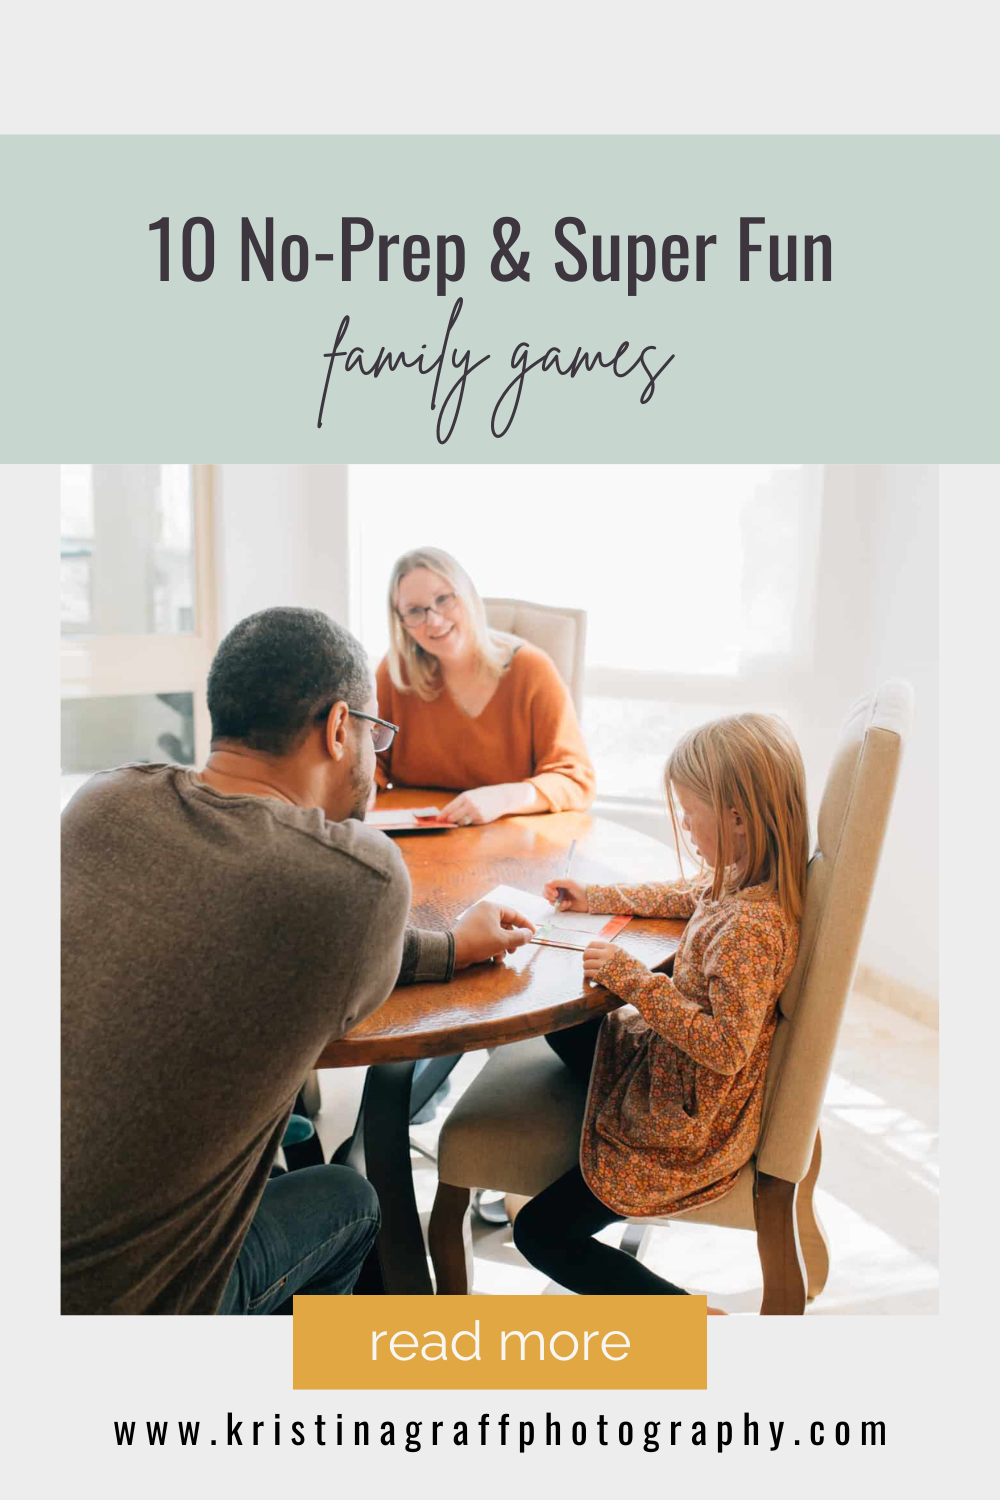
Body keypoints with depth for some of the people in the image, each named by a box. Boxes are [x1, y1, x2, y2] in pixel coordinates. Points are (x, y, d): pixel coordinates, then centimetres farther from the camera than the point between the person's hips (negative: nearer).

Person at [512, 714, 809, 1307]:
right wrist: (598, 898, 12)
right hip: (669, 1063, 10)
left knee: (541, 1233, -1)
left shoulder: (753, 924, -34)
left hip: (693, 1125, -9)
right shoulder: (742, 880, -6)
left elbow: (726, 1046, -33)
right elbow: (687, 897, 15)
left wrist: (633, 978, -30)